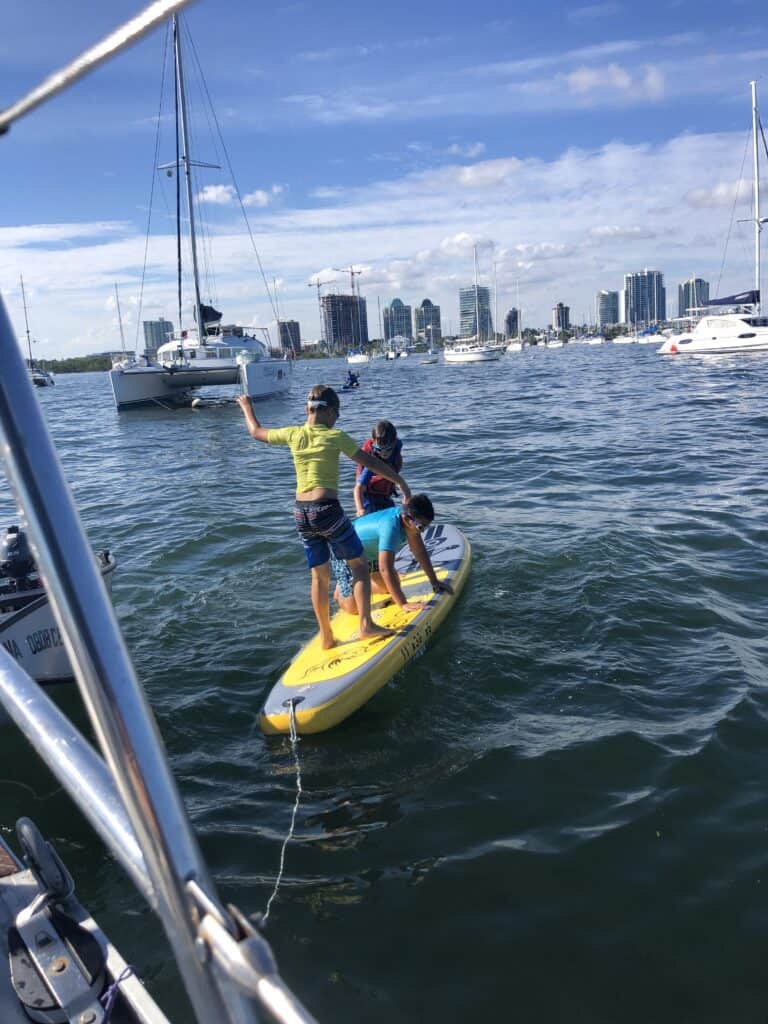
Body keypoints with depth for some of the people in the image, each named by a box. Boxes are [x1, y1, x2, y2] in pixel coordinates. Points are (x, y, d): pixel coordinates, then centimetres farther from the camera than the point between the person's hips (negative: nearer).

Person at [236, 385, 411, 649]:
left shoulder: (293, 434, 6)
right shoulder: (335, 437, -5)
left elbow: (256, 432, 23)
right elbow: (371, 462, -2)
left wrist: (247, 407, 41)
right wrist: (401, 482, 7)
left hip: (300, 513, 5)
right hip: (327, 509, -5)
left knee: (319, 576, 15)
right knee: (359, 565, 9)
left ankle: (326, 636, 22)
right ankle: (366, 624, 1)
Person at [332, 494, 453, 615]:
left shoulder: (407, 516, -15)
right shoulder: (390, 527, -41)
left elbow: (419, 551, -4)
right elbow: (385, 569, -45)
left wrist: (434, 581, -4)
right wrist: (403, 604, -46)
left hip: (369, 553, 8)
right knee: (353, 608, -13)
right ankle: (341, 588, 18)